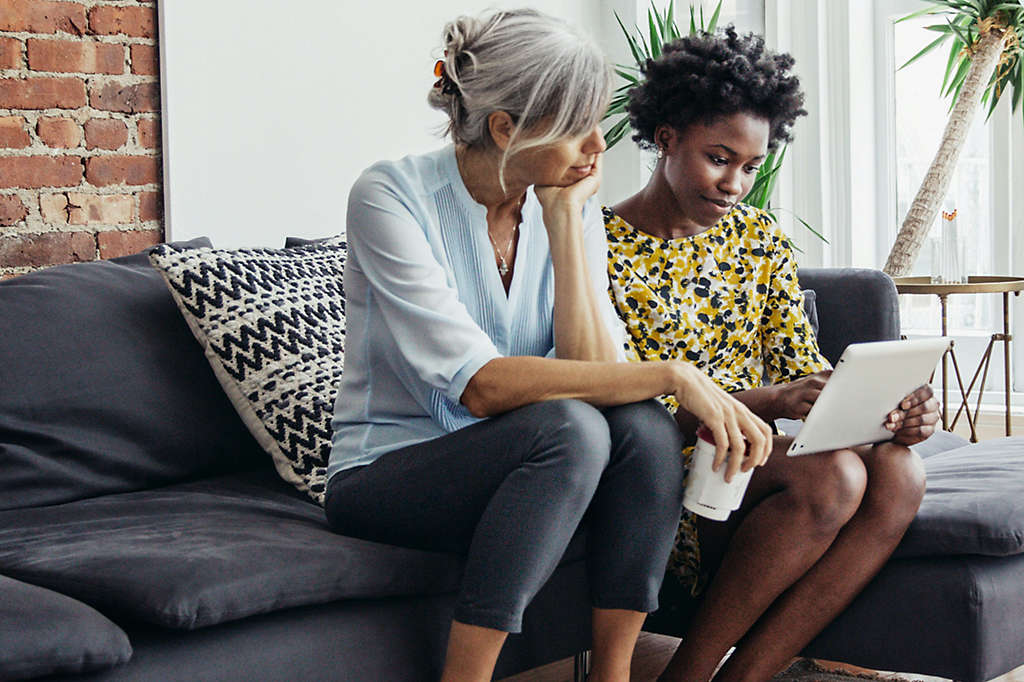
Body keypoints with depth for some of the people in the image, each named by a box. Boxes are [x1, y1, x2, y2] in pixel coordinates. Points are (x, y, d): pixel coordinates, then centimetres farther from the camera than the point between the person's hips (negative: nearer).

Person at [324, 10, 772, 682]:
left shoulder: (570, 207, 1)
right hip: (386, 475, -5)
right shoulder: (392, 196, -17)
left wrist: (565, 220, -16)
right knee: (568, 426, -32)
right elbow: (481, 386, -27)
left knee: (646, 426, -24)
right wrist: (672, 375, -30)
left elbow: (595, 370, -13)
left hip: (519, 465, 5)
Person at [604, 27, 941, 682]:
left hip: (761, 459, 6)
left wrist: (890, 411, -12)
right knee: (832, 475, -31)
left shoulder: (760, 239, 14)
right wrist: (768, 401, -28)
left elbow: (803, 371, 10)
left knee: (898, 473, -24)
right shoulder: (605, 248, -5)